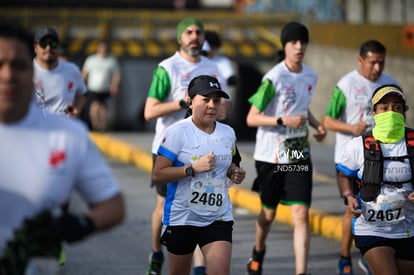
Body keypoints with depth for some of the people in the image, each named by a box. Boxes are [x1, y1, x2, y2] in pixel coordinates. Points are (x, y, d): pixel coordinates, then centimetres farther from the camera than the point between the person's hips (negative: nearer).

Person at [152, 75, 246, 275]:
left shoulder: (228, 133, 6)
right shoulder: (177, 132, -11)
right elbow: (157, 175, -15)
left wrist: (234, 172, 2)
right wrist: (193, 168, -24)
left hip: (218, 217, 3)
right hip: (182, 218, -3)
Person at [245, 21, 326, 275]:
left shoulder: (311, 76, 3)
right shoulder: (274, 79, -16)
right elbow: (251, 118, -14)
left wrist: (316, 124, 3)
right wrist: (283, 121, -25)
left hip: (299, 156, 3)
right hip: (271, 156, -3)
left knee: (301, 214, -10)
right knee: (269, 212, 15)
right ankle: (259, 252, 45)